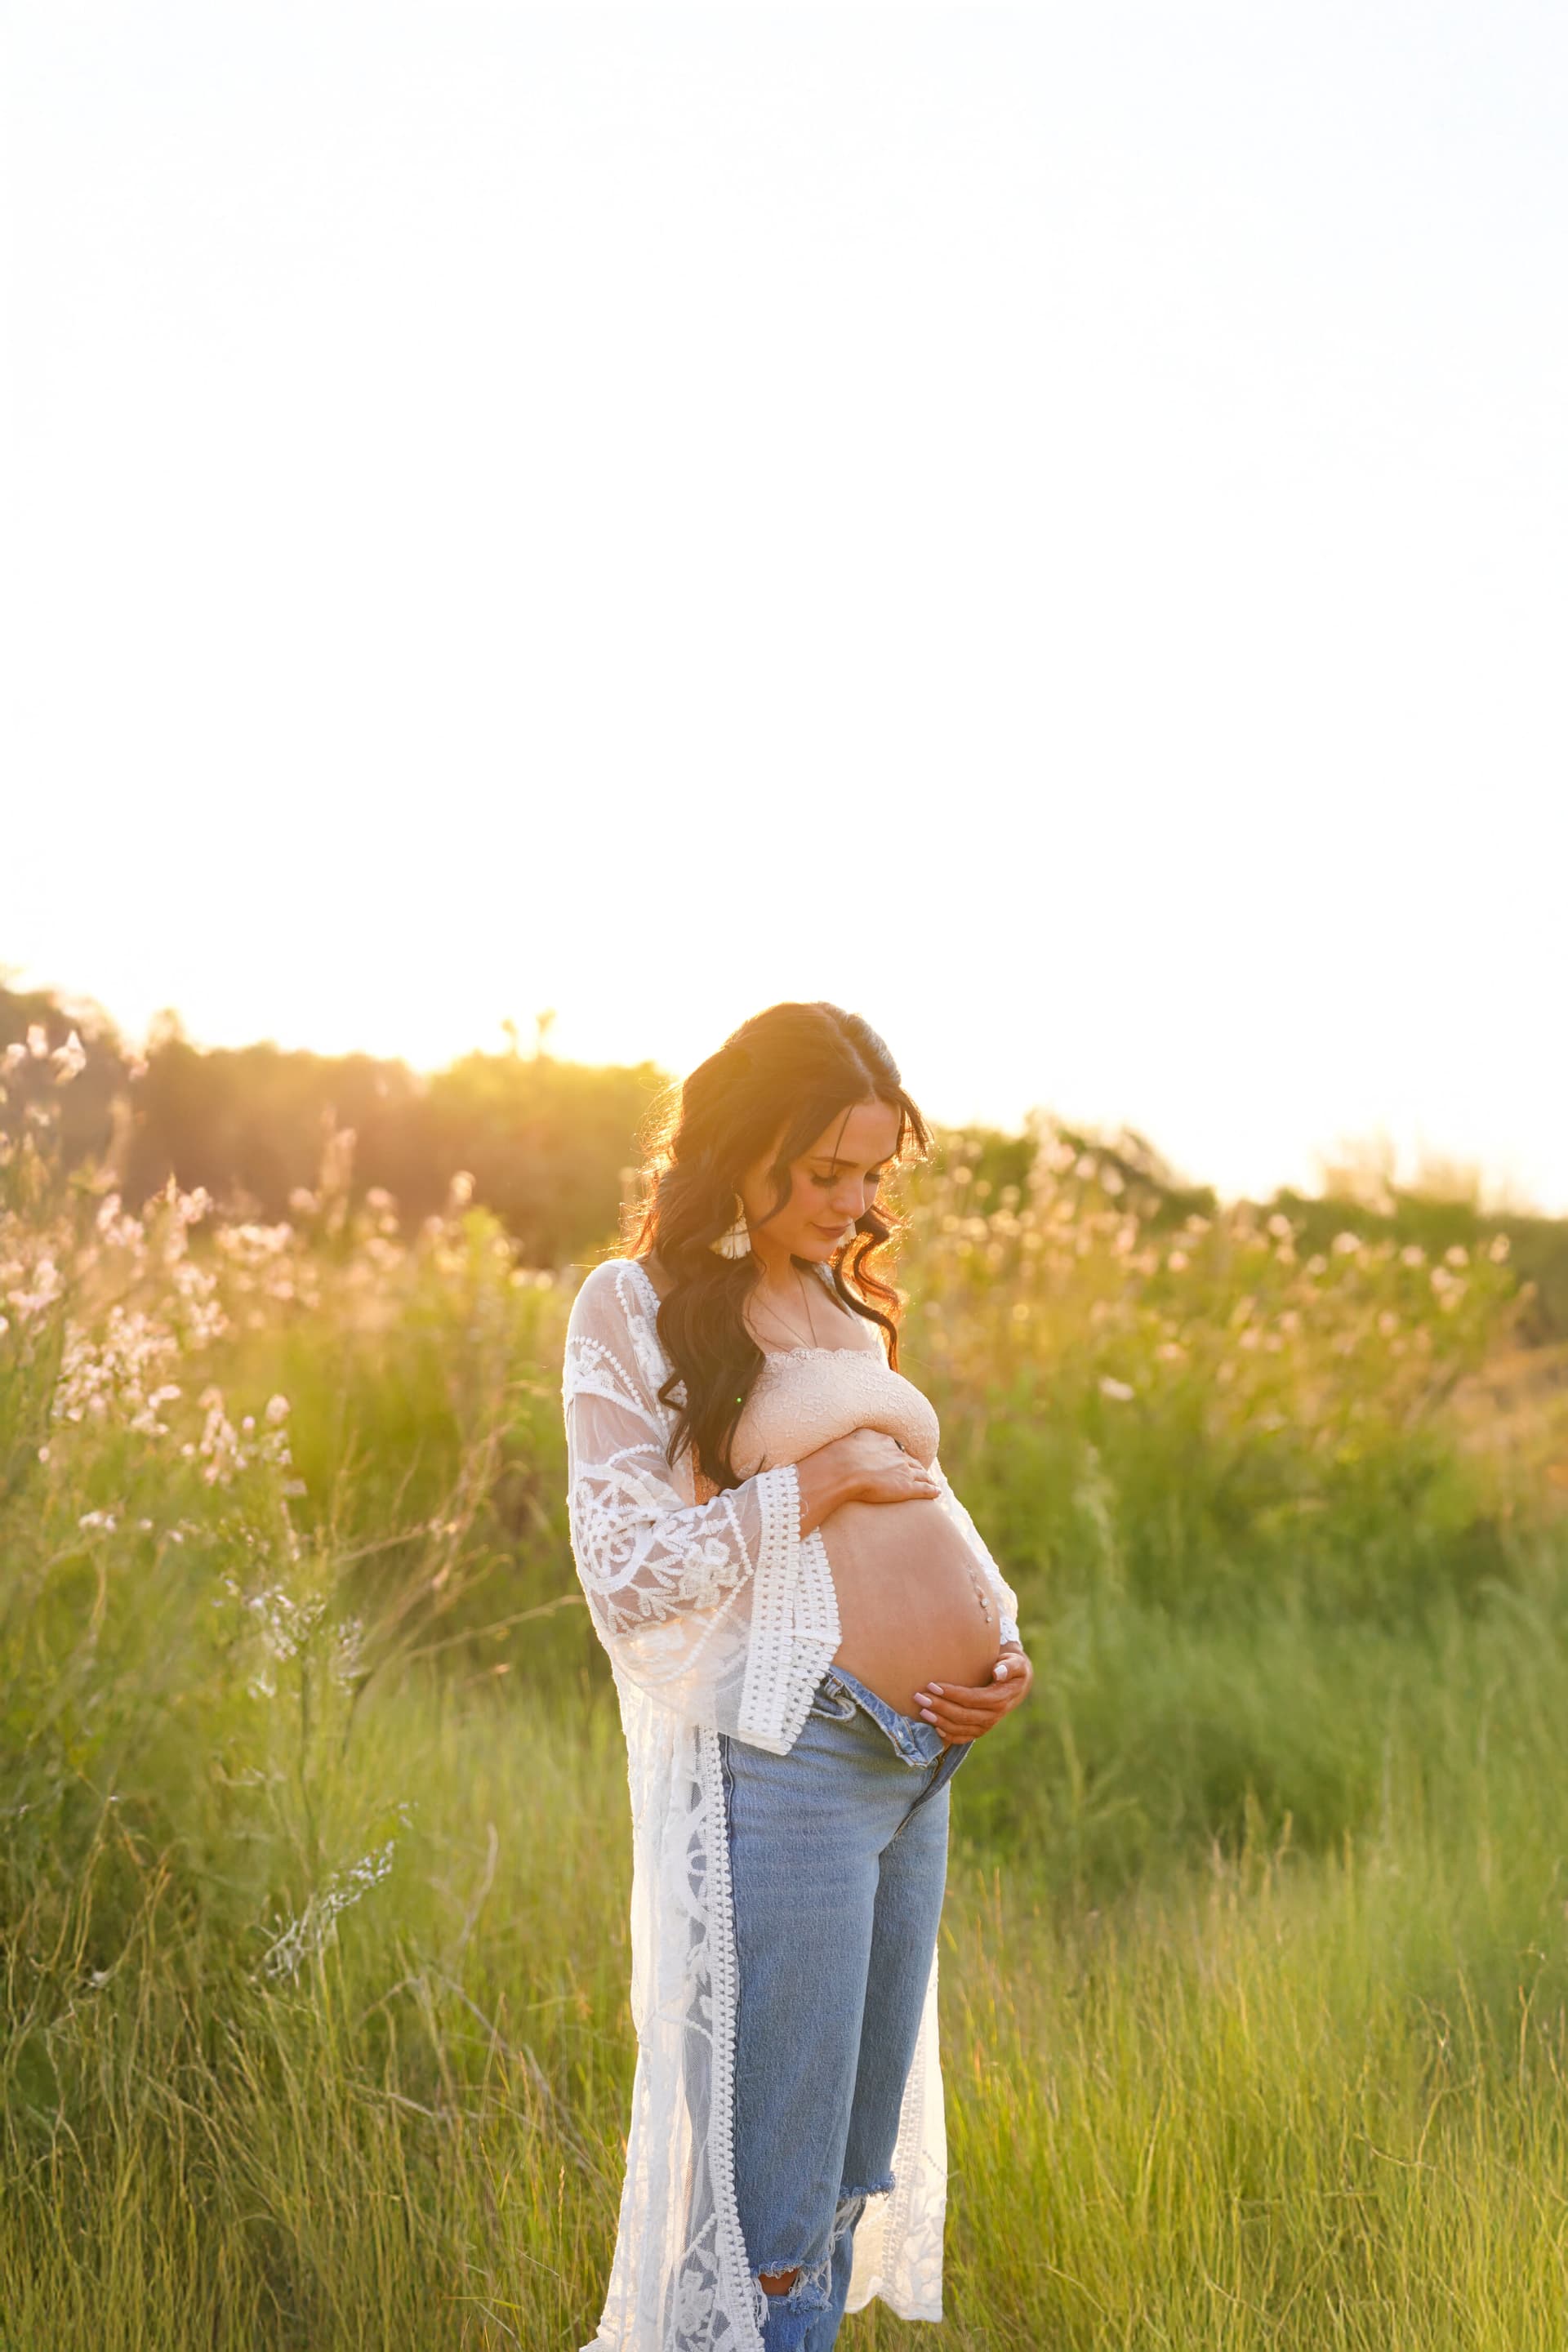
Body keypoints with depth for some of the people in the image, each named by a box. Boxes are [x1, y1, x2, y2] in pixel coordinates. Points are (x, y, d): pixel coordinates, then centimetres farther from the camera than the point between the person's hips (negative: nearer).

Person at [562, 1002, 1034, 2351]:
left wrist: (1003, 1650, 7)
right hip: (783, 1763, -8)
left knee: (850, 2183, 15)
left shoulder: (852, 1315, 19)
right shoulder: (634, 1306, -3)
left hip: (916, 1771, 8)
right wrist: (823, 1479, -12)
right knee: (770, 2229, -3)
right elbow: (629, 1575, -12)